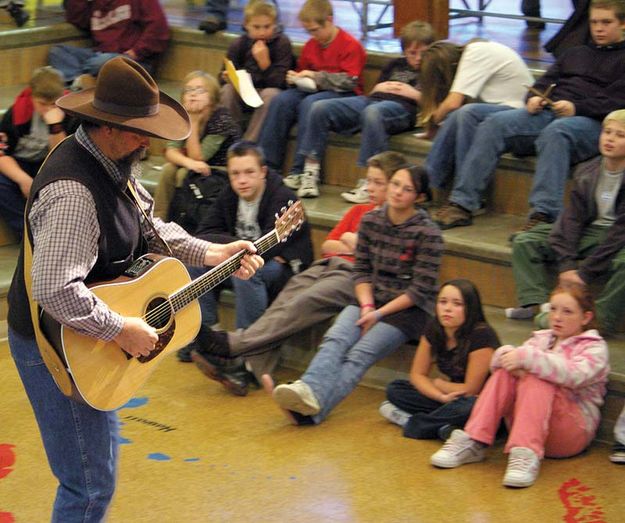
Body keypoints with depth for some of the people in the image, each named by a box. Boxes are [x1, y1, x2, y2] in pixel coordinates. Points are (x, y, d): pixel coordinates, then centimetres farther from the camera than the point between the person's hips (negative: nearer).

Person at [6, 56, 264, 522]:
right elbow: (54, 290, -39)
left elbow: (146, 226, 17)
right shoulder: (73, 193, -32)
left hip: (93, 342, 10)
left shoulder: (113, 164, 1)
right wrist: (121, 330, -30)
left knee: (102, 453, 25)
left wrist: (212, 254, 7)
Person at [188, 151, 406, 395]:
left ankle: (233, 343, -37)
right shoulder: (359, 211, 30)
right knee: (285, 299, -21)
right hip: (328, 264, 6)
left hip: (353, 273, -6)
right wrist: (348, 246, 8)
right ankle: (245, 368, -34)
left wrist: (357, 244, -1)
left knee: (304, 303, -28)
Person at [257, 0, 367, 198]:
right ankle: (268, 165, -23)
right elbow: (303, 73, 27)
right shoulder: (311, 46, 11)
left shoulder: (350, 46, -9)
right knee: (281, 100, -21)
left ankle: (300, 172, -36)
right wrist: (296, 78, 3)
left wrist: (316, 76, -16)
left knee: (310, 103, -36)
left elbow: (350, 82, -16)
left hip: (343, 94, -7)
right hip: (312, 91, 7)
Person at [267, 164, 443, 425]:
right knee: (335, 338, -27)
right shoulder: (370, 221, 6)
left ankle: (312, 410, -48)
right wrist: (366, 306, -9)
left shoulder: (428, 234, -8)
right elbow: (361, 270, 9)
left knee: (361, 353, -28)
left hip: (409, 308, -5)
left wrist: (379, 313, -15)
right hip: (371, 299, 5)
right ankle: (309, 390, -52)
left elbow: (421, 290, -10)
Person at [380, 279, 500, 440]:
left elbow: (471, 389, -20)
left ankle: (411, 422, -20)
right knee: (394, 389, -4)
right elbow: (417, 374, -1)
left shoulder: (481, 335, -23)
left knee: (468, 407, -41)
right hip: (453, 398, 7)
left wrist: (437, 384, -3)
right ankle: (444, 425, -19)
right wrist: (442, 396, -20)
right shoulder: (434, 330, -4)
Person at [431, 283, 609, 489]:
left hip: (575, 430, -5)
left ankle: (526, 455, -44)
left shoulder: (595, 347, 1)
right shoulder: (542, 338, 18)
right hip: (528, 423, 5)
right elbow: (498, 360, 4)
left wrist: (526, 357, -30)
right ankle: (473, 443, -25)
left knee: (537, 380, -29)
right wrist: (507, 355, -21)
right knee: (506, 371, -17)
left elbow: (575, 375, -23)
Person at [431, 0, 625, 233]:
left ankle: (544, 214, -49)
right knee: (494, 124, -17)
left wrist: (576, 107, -17)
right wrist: (534, 98, 1)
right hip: (547, 111, 6)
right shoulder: (575, 53, 33)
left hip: (592, 121, -6)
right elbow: (546, 81, 25)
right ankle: (462, 203, -24)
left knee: (555, 133, -40)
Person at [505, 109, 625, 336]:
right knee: (525, 241, -4)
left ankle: (600, 321, -37)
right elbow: (573, 216, -3)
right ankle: (534, 304, -21)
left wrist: (585, 273, -22)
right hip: (591, 232, 6)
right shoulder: (588, 171, 0)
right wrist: (566, 265, -16)